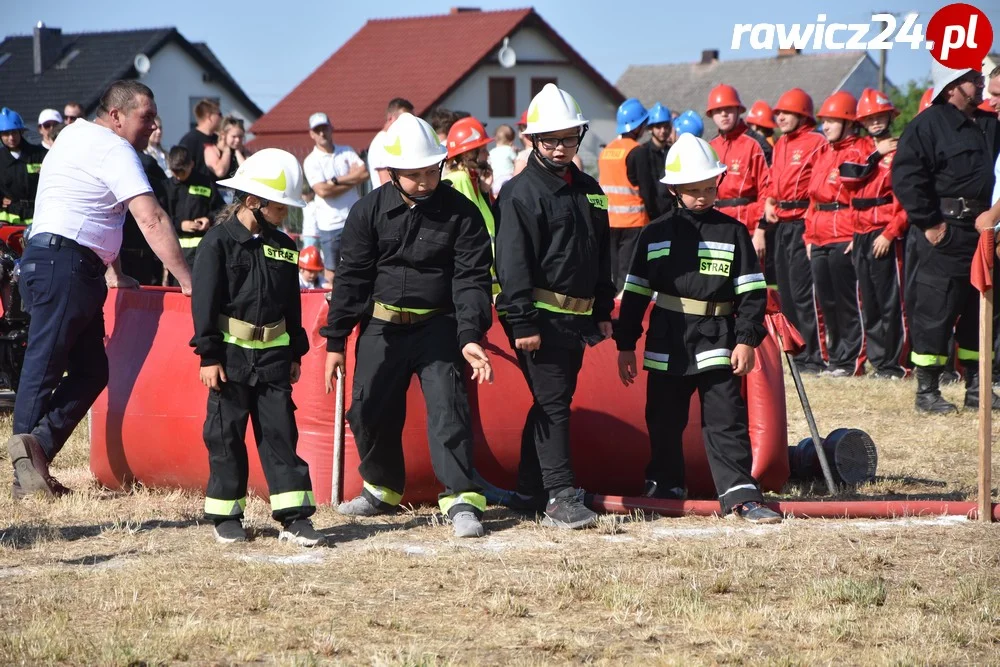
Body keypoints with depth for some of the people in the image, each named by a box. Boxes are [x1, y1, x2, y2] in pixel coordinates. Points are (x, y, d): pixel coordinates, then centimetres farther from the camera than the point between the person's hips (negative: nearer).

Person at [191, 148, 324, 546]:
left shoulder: (282, 247, 9)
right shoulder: (220, 242, -7)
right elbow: (204, 301, -9)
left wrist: (296, 353, 16)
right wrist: (208, 355, -12)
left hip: (273, 354, 5)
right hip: (231, 352, -4)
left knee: (281, 432, 2)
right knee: (226, 434, 3)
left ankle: (294, 517, 0)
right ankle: (226, 516, 12)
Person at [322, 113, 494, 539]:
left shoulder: (461, 213, -7)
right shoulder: (370, 211, -2)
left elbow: (471, 279, -9)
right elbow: (351, 277, 2)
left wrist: (470, 337, -22)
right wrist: (335, 341, 2)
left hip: (438, 327, -3)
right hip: (381, 327, 3)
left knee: (448, 408, -14)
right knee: (369, 410, 8)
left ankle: (461, 500, -14)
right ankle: (382, 489, 29)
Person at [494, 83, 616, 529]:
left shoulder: (588, 191, 15)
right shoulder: (521, 192, -9)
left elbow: (601, 257, 22)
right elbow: (512, 261, -14)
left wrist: (603, 312, 18)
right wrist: (522, 323, -19)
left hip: (576, 317, 8)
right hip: (540, 314, -8)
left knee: (555, 401, 11)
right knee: (552, 401, -10)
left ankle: (529, 492, 19)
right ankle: (560, 497, -11)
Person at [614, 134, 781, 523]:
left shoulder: (732, 233, 2)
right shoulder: (656, 235, 7)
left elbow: (752, 292, 1)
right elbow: (635, 293, 10)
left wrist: (747, 340, -8)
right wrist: (625, 344, 7)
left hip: (717, 342, -2)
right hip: (667, 345, 2)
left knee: (726, 419, -7)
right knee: (664, 421, 10)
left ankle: (740, 495, -9)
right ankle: (664, 488, 24)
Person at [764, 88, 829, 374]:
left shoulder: (817, 143, -9)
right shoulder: (780, 145, 16)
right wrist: (769, 203, 8)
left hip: (805, 220, -9)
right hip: (782, 223, 9)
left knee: (802, 290, -11)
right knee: (785, 289, 11)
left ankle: (812, 356, -7)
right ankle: (796, 350, 19)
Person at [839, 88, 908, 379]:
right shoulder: (861, 148, 16)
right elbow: (848, 177, -2)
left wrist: (889, 233, -17)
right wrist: (876, 155, -6)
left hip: (886, 234, -7)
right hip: (861, 233, 7)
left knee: (890, 301, -7)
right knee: (869, 301, 9)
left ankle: (892, 364, -5)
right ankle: (877, 360, 16)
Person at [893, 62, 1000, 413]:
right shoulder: (928, 124, -9)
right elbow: (906, 178, -15)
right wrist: (928, 223, -16)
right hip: (943, 235, -7)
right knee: (933, 311, -4)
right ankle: (927, 391, 3)